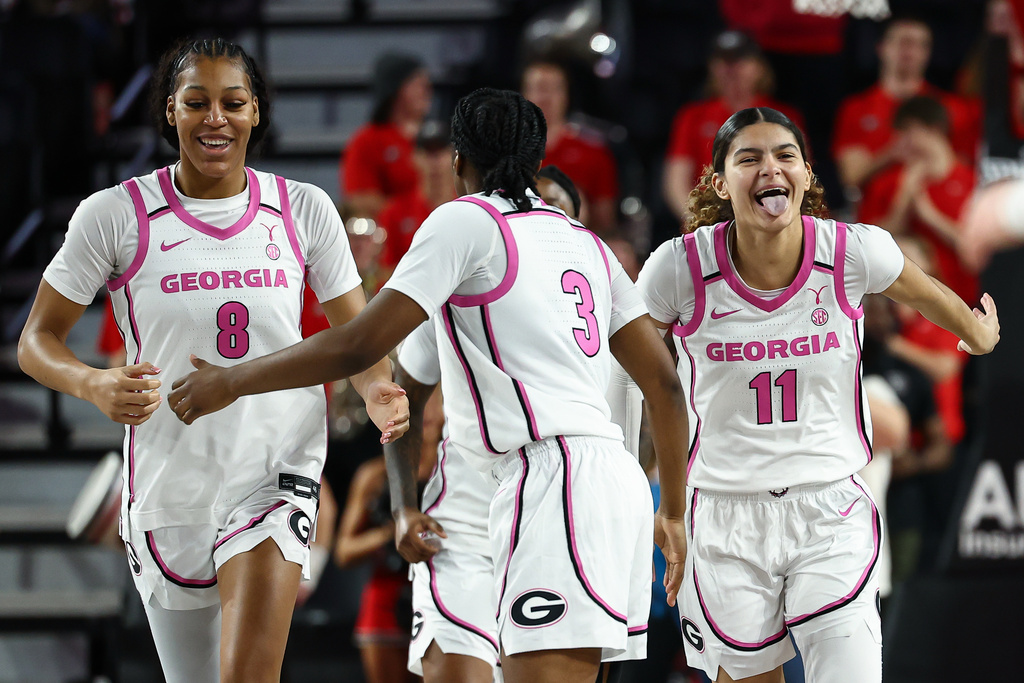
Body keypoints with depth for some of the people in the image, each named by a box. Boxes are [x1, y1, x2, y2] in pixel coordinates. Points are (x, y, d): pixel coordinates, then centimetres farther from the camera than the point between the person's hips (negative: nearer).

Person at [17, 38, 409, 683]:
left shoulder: (305, 210, 0)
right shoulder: (116, 214, -5)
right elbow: (38, 340, -1)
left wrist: (378, 389, -14)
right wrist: (96, 386, -23)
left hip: (276, 468, -1)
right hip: (167, 480, 1)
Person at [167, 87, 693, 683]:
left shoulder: (466, 220, 1)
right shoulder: (587, 244, 22)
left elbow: (359, 346, -6)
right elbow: (664, 383, 20)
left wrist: (231, 382, 6)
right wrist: (673, 513, 28)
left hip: (553, 473, -9)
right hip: (615, 476, 9)